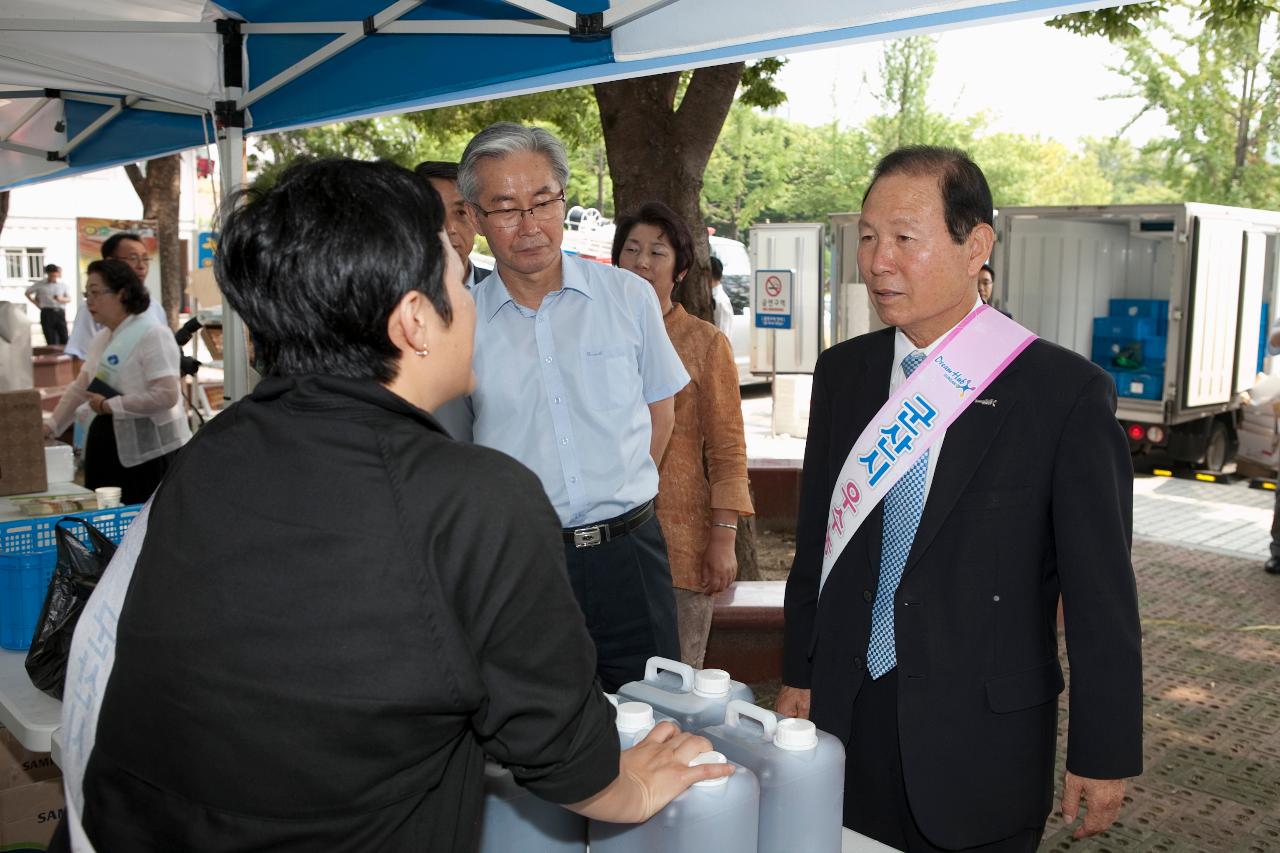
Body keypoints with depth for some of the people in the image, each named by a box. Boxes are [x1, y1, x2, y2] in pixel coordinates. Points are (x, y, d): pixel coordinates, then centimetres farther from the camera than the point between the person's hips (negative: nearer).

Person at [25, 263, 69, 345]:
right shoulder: (40, 284, 7)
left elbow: (69, 299, 10)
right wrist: (37, 304, 7)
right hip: (47, 313, -1)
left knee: (64, 339, -5)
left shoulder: (62, 285, 11)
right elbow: (27, 293, 17)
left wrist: (61, 299, -12)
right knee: (51, 341, -3)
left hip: (60, 312, 1)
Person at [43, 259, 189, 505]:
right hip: (109, 445, 8)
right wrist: (51, 426, 9)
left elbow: (167, 395, -22)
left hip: (150, 451, -8)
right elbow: (79, 388, 19)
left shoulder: (153, 335, -13)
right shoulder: (101, 339, 15)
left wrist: (109, 406, -16)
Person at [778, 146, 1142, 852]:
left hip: (982, 736, -4)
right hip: (846, 710, 4)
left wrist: (1105, 754, -6)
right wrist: (798, 674, 10)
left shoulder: (1066, 391, -12)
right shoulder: (842, 372, 3)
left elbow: (1101, 590, -9)